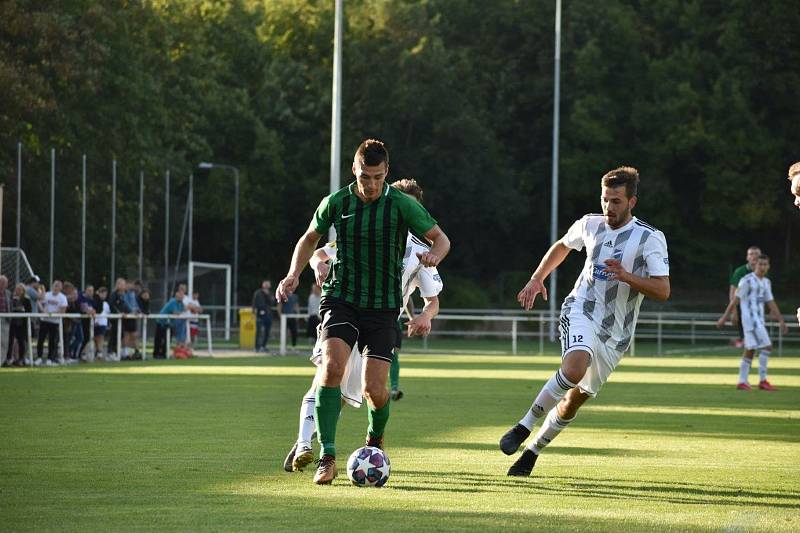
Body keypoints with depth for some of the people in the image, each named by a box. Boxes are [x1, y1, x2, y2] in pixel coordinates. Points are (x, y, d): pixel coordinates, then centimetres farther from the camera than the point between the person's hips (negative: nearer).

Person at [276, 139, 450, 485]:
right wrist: (294, 274, 0)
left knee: (374, 389, -8)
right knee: (332, 367, -24)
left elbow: (441, 239, 3)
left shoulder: (402, 205, -7)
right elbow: (310, 239, 16)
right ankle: (327, 458, -20)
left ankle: (375, 440, 27)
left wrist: (434, 255, -21)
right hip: (341, 299, 1)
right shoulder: (336, 203, -1)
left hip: (383, 306, -1)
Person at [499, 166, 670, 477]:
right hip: (581, 310, 0)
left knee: (576, 398, 6)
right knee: (575, 368, -32)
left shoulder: (650, 238, -8)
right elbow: (562, 246, 26)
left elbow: (662, 291, -13)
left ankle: (533, 450, 27)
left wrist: (626, 276, -27)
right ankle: (524, 426, -20)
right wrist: (537, 279, 18)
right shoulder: (590, 225, 3)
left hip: (615, 332, 0)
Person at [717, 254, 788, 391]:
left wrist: (781, 321, 14)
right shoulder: (747, 281, -9)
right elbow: (736, 300, -9)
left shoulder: (766, 282, 15)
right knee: (766, 346, -13)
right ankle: (762, 381, -10)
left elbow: (771, 303, 19)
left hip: (759, 320, 8)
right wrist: (724, 317, -9)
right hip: (750, 318, -8)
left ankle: (742, 381, 12)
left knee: (750, 350, 9)